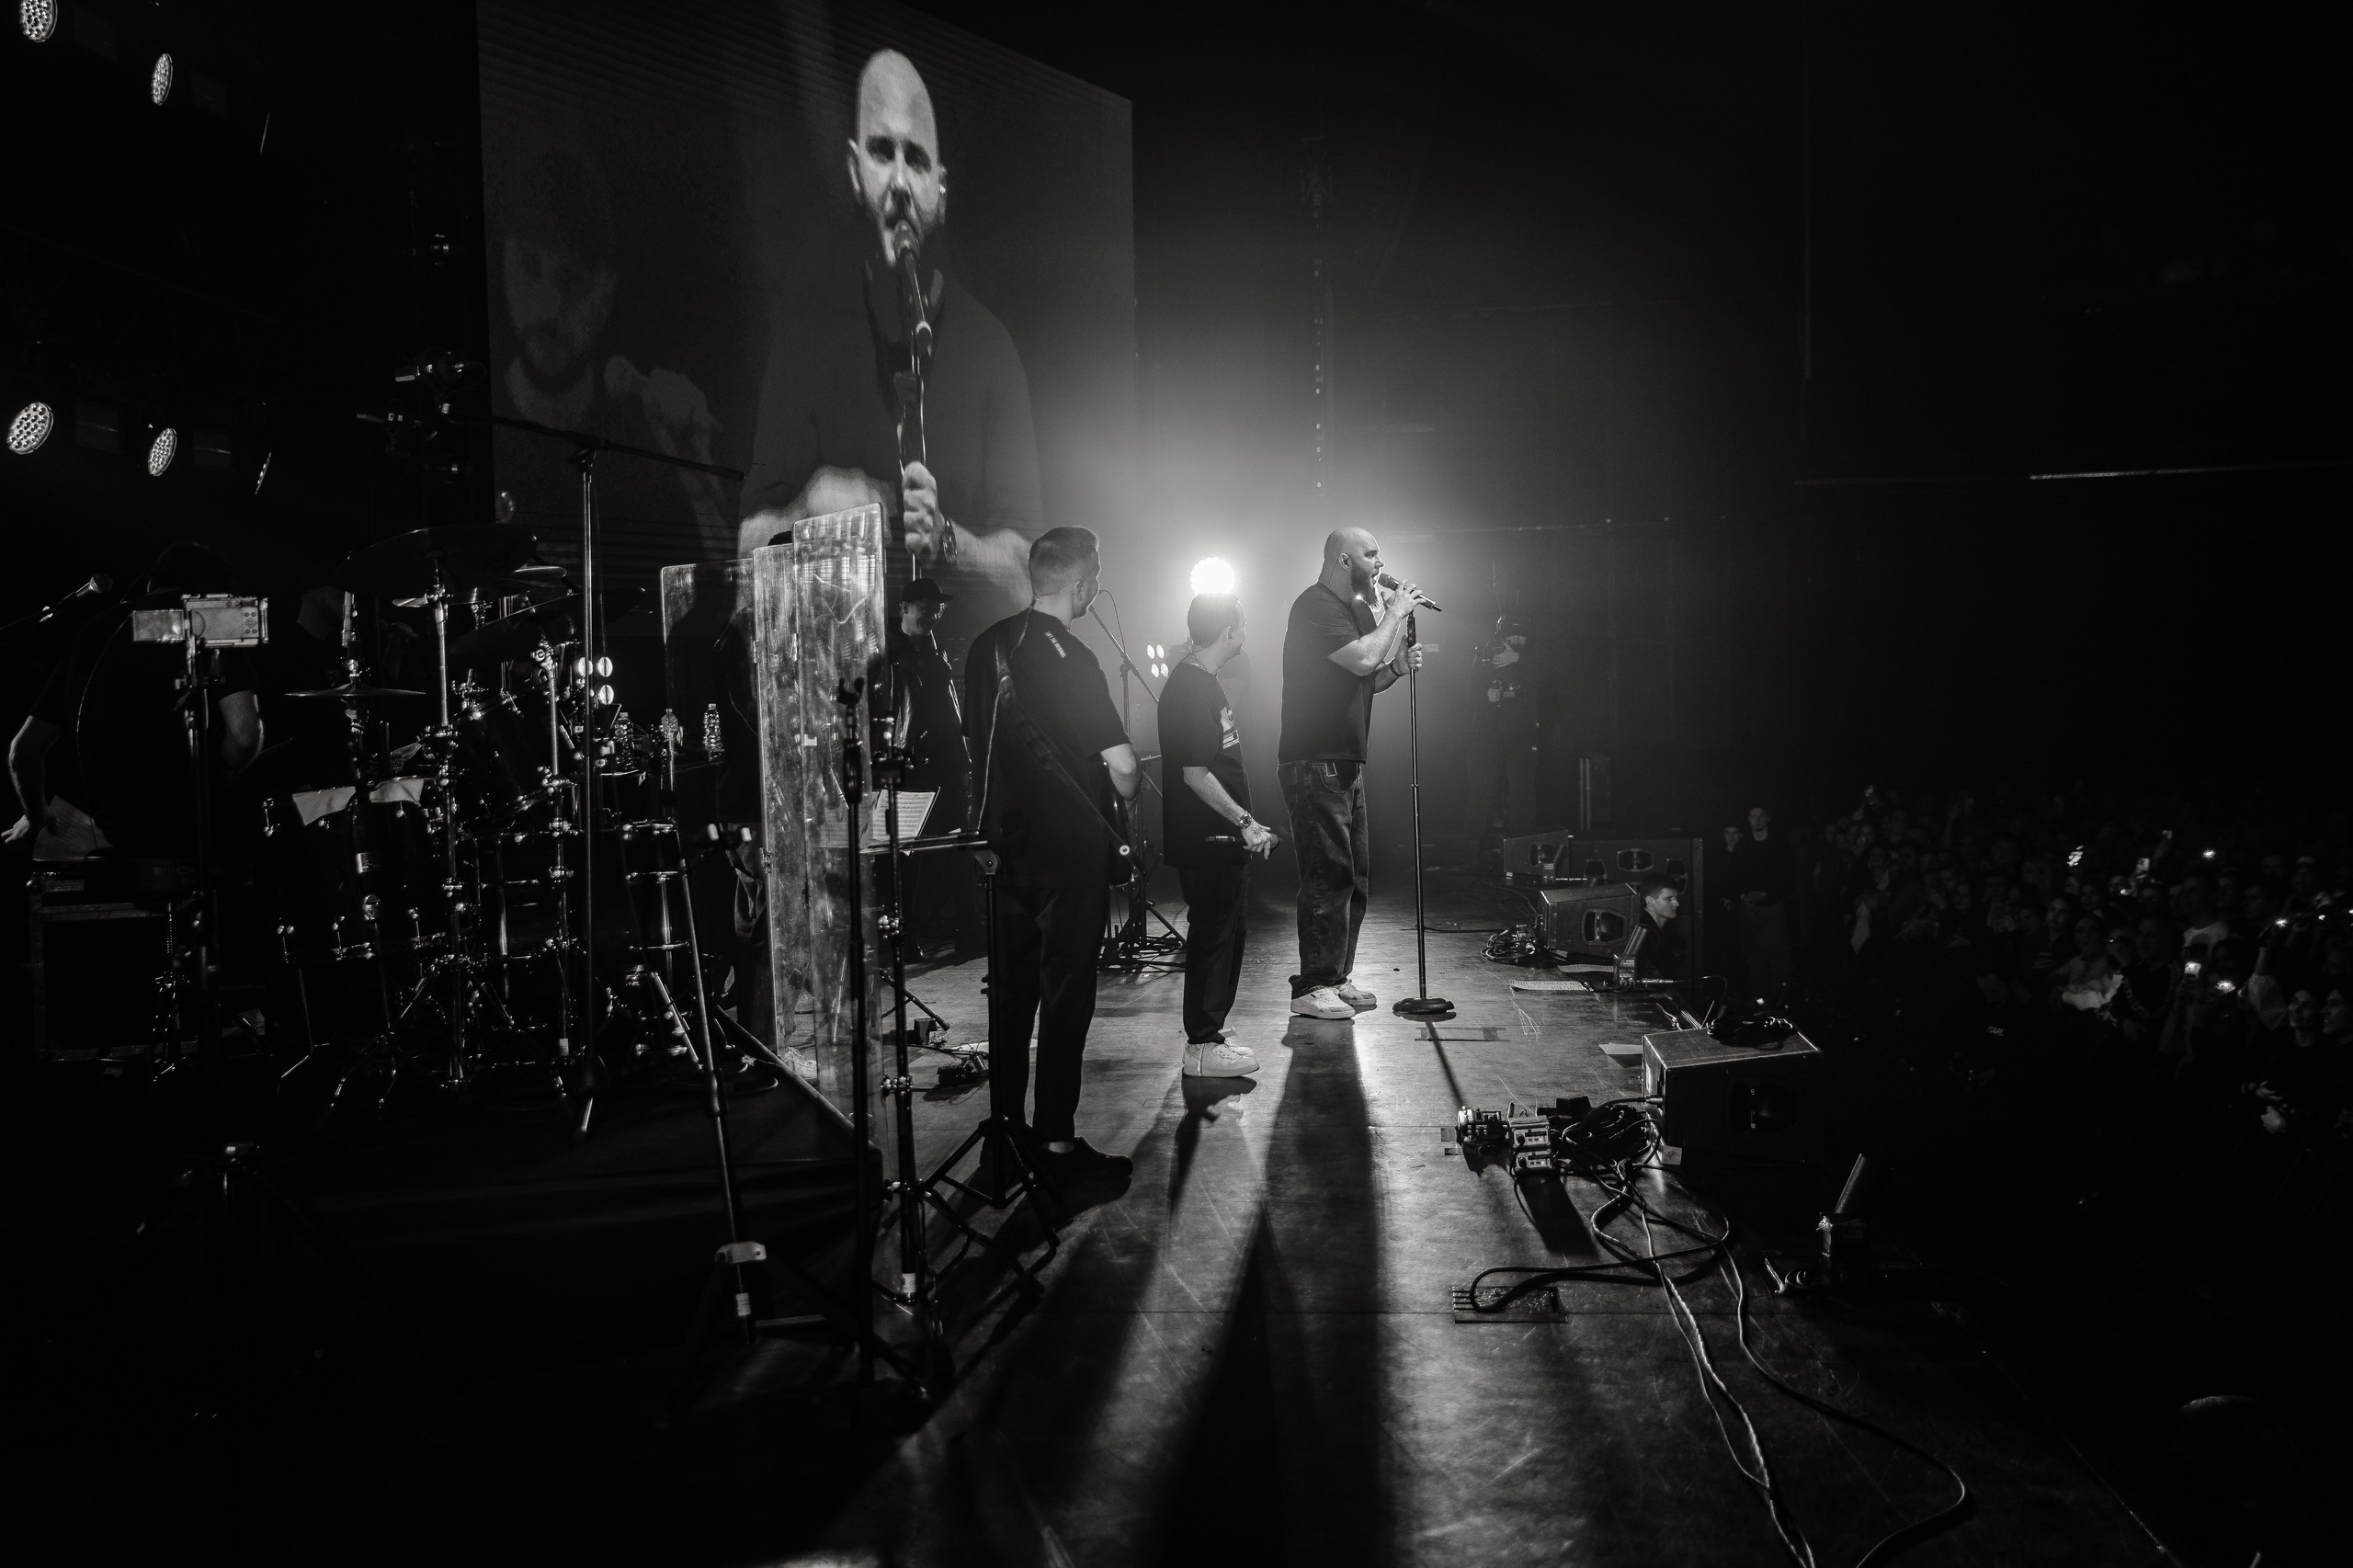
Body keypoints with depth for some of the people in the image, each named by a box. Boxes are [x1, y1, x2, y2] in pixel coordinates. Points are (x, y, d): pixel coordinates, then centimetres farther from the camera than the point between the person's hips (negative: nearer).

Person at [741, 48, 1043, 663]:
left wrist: (945, 539, -18)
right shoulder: (807, 331, 5)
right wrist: (811, 508, -14)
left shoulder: (988, 346, 4)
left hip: (961, 671, 0)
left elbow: (1024, 577, -1)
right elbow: (750, 548, 4)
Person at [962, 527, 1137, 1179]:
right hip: (1071, 846, -7)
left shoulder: (988, 645, 4)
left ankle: (1005, 1121, 24)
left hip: (1007, 837, 7)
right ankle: (1057, 1140, 5)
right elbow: (1122, 765, -20)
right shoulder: (1070, 660, -19)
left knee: (1011, 982, 15)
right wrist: (1122, 792, 0)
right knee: (1066, 990, 0)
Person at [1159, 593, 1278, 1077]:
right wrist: (1245, 822, -19)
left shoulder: (1201, 682, 15)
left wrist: (1246, 825, 21)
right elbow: (1195, 773, -23)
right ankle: (1202, 1046, 5)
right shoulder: (1192, 688, -18)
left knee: (1222, 934, 15)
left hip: (1220, 839, 10)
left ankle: (1208, 1034, 24)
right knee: (1212, 936, -4)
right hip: (1206, 841, -10)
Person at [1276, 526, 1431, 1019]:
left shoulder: (1359, 608, 20)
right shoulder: (1315, 606, -11)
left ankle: (1337, 977, 20)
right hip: (1314, 763, -10)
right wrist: (1394, 615, -10)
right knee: (1329, 874, -11)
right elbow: (1361, 659, -24)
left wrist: (1398, 665, 4)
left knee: (1355, 877, 12)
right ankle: (1312, 988, -5)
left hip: (1346, 763, 10)